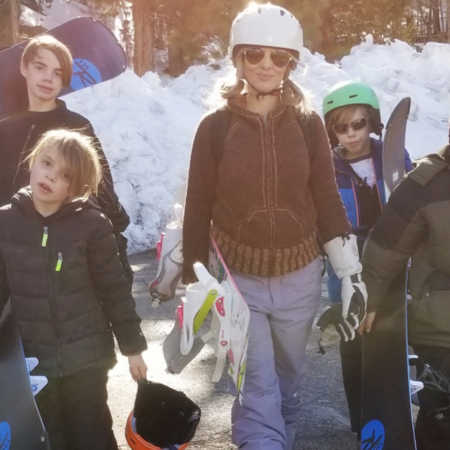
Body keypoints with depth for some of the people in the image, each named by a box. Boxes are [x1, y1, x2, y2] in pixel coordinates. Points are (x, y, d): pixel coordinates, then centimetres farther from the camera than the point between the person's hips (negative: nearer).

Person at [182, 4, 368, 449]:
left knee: (287, 381, 20)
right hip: (238, 279, -2)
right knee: (258, 394, -3)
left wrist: (351, 273, -3)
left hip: (298, 278, 2)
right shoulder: (214, 126, -7)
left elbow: (327, 201, 1)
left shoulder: (308, 124, -3)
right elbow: (198, 208, -2)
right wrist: (193, 282, 1)